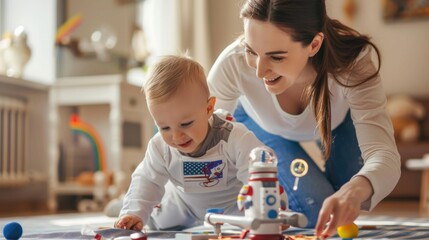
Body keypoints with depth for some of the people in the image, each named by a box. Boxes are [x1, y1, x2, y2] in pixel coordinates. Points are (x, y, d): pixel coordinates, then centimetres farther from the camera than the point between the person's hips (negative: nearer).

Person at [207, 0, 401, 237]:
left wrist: (356, 189, -72)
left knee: (340, 214, 2)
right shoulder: (233, 64, -41)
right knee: (315, 211, -15)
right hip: (262, 127, -1)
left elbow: (384, 154, -50)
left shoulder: (354, 61, -42)